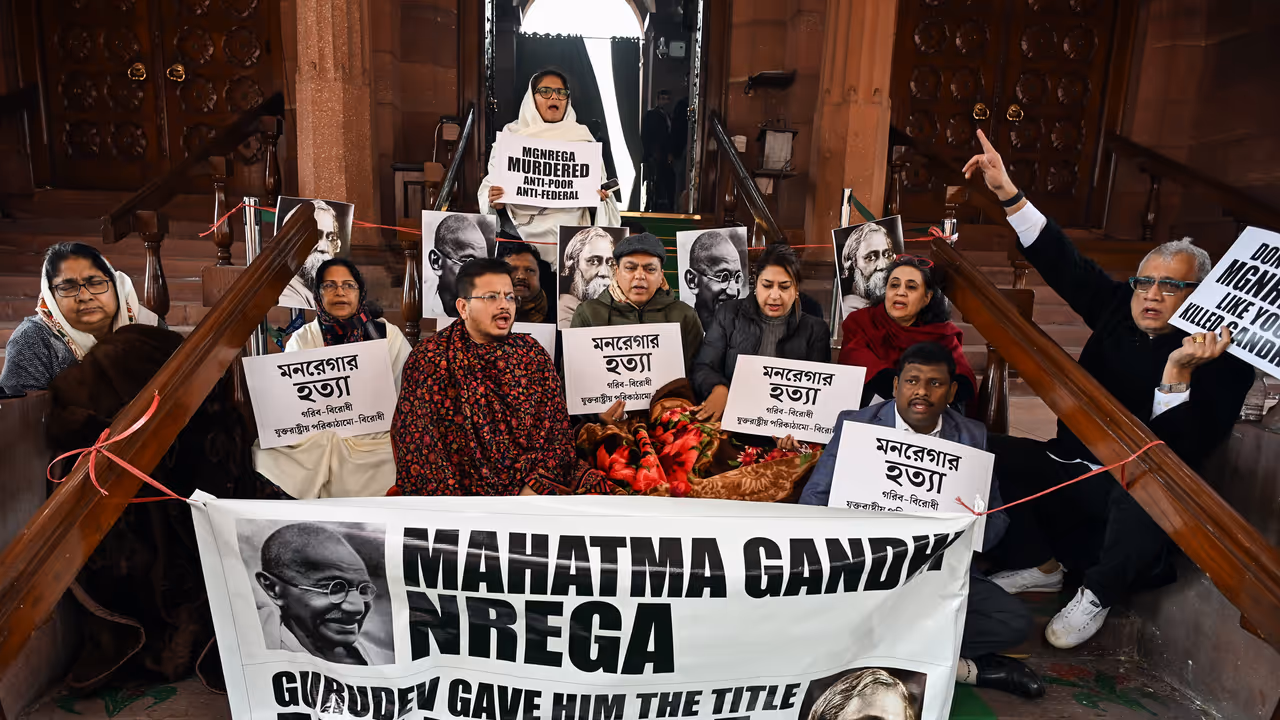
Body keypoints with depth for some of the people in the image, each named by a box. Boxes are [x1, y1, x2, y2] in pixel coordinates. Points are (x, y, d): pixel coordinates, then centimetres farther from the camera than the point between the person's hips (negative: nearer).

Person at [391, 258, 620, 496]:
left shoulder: (533, 354, 6)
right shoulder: (429, 359, -4)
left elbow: (556, 431, 2)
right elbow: (420, 450, -8)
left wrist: (534, 489, -13)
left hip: (533, 482, 2)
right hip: (464, 487, -1)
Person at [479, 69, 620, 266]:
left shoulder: (582, 137, 12)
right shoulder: (512, 135, 11)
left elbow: (599, 190, 13)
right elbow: (491, 182, 10)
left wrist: (599, 197, -10)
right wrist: (494, 201, -12)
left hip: (568, 236, 0)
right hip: (521, 233, 0)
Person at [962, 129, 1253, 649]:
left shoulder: (1223, 359, -16)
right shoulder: (1119, 308, 0)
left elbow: (1186, 454, -25)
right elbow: (1063, 263, -3)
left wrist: (1178, 371, -39)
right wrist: (1008, 193, -10)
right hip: (1075, 467, 6)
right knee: (1002, 454, -12)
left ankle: (1098, 593, -9)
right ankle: (1040, 566, 7)